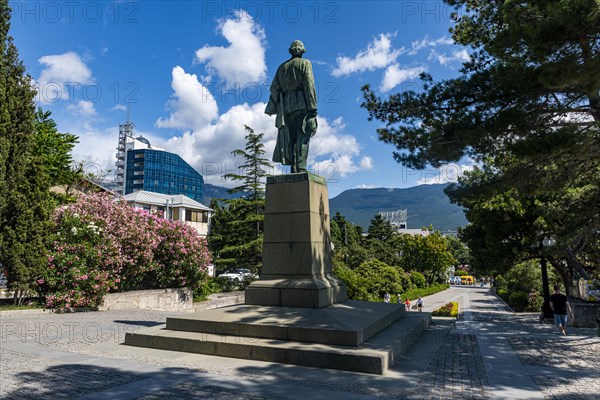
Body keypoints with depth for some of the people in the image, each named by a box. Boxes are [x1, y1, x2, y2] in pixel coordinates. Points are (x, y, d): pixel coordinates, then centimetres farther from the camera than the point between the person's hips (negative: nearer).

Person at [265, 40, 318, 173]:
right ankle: (301, 168, -22)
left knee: (291, 138, 5)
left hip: (287, 106, 4)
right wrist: (313, 106, -11)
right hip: (301, 104, -4)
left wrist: (274, 108, 12)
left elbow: (274, 88, 13)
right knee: (303, 136, -11)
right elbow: (309, 85, -6)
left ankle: (294, 168, -3)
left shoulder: (282, 67, 22)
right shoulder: (305, 63, 7)